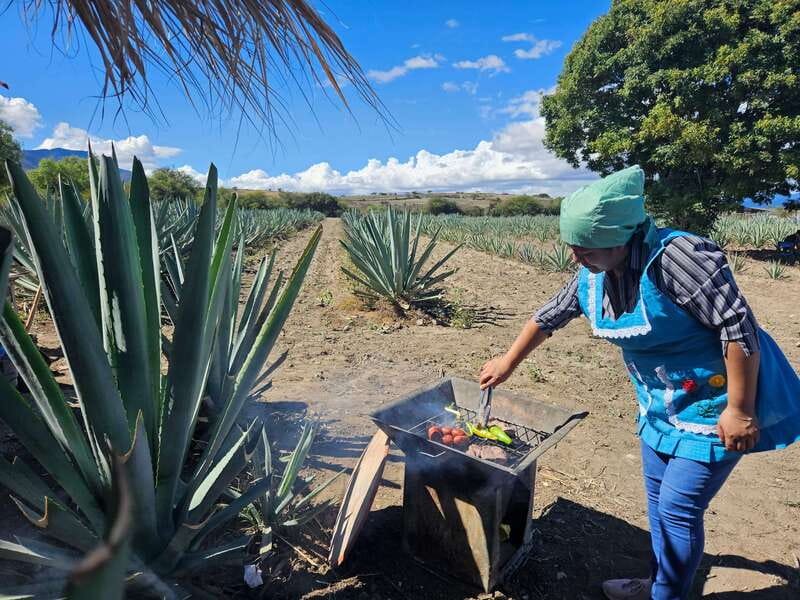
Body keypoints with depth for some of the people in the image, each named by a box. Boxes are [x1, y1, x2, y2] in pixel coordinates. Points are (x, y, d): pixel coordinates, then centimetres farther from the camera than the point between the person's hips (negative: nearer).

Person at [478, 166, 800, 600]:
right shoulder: (592, 277, -6)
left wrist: (739, 409, -23)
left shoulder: (677, 257, -30)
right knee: (658, 497, 20)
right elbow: (549, 317, 6)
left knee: (678, 508, 2)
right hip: (662, 404, 8)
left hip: (714, 405, -7)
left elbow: (739, 326, -27)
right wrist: (508, 362, 13)